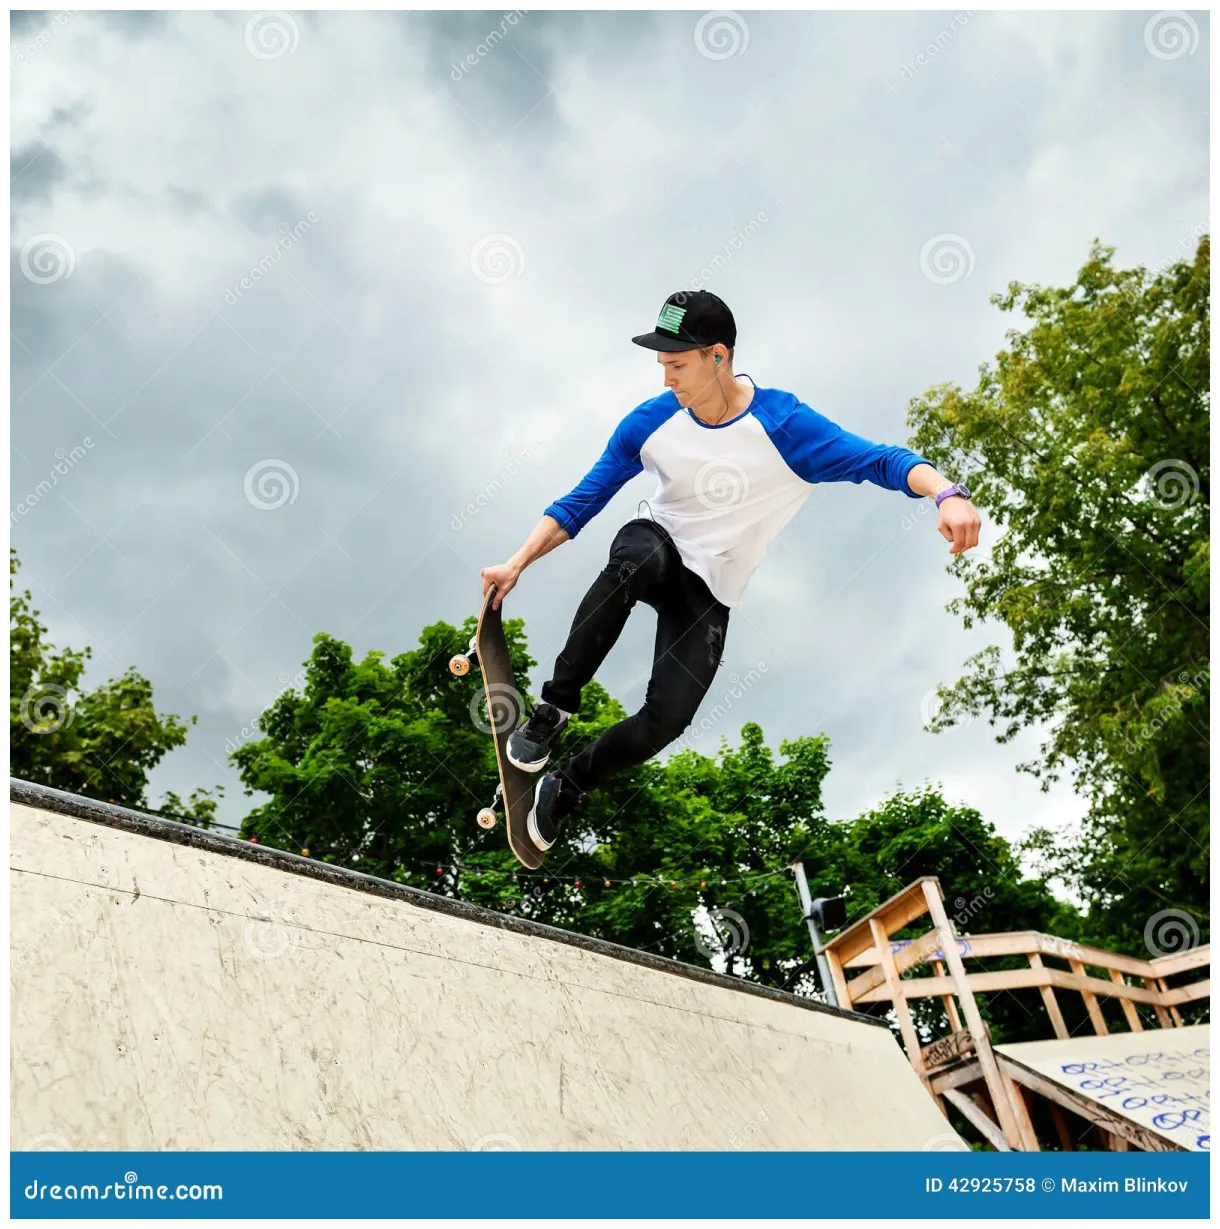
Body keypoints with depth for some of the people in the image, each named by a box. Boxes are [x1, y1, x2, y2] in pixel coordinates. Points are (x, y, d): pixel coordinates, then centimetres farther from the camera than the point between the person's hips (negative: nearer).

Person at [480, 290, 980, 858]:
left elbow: (882, 461, -20)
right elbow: (581, 502, -1)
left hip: (708, 594, -1)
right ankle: (555, 706, -24)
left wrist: (946, 493, -41)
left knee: (666, 719, -21)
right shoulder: (652, 421, -8)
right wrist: (517, 564, -8)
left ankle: (563, 787, 6)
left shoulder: (784, 426, -17)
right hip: (656, 547, 1)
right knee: (637, 556, -40)